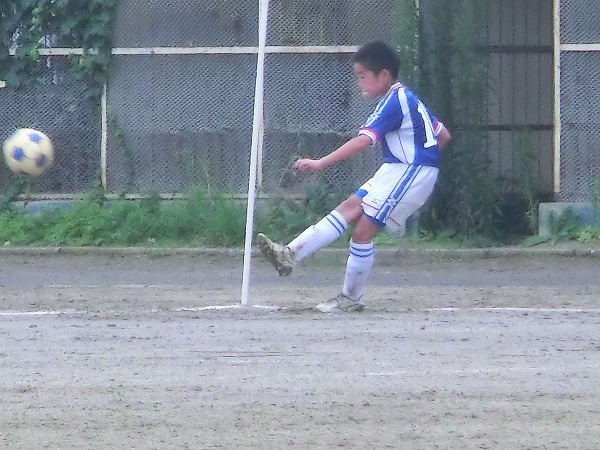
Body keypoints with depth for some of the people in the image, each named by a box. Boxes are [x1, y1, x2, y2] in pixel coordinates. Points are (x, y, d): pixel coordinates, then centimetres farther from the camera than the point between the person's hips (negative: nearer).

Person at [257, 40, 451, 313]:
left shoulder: (394, 101, -16)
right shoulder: (406, 98, 15)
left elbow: (363, 140, -27)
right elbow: (443, 135, 21)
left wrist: (321, 163, -31)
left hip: (411, 173, -10)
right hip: (395, 170, 10)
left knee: (362, 230, -9)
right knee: (349, 209, 3)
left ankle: (351, 298, -4)